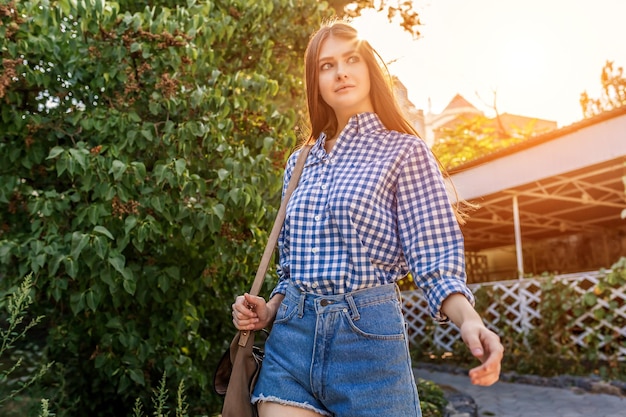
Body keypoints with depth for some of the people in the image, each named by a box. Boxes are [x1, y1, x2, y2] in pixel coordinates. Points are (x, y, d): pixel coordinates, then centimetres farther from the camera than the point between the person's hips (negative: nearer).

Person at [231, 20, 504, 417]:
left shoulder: (405, 151, -2)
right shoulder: (299, 163, 12)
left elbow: (434, 259, -8)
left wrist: (469, 319, -26)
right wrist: (269, 310, 1)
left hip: (369, 338, -3)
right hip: (290, 338, 4)